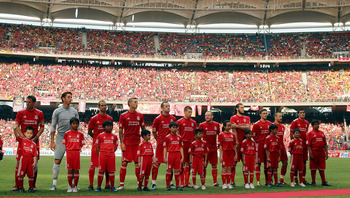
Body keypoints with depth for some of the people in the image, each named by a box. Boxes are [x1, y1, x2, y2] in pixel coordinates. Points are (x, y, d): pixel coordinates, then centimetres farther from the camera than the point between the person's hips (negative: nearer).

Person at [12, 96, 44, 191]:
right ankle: (17, 185, 5)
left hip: (34, 141, 0)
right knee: (19, 163, -2)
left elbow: (41, 128, 5)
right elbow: (16, 126, 1)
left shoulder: (39, 114, 4)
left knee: (35, 164, 0)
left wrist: (35, 138, -8)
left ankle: (33, 185, 7)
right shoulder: (21, 113, 4)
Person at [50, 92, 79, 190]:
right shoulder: (57, 111, 2)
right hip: (60, 138, -2)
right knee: (57, 161, -4)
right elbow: (53, 127, 3)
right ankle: (54, 184, 2)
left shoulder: (74, 111, 10)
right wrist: (52, 141, -4)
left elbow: (77, 127, 13)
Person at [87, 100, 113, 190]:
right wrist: (97, 138, 2)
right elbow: (89, 132, 5)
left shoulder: (110, 119, 9)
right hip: (96, 144, -3)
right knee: (93, 165, -4)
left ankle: (107, 185, 15)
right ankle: (91, 185, 3)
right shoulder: (94, 119, -1)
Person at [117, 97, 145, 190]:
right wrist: (121, 143, -7)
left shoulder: (140, 115, 8)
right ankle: (121, 184, 5)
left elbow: (143, 129, 13)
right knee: (124, 163, -1)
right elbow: (120, 130, 0)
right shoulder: (123, 116, -1)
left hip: (137, 142, 3)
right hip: (126, 142, -2)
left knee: (138, 163, 4)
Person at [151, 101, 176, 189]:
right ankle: (153, 183, 4)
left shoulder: (173, 118, 7)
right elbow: (154, 131, 5)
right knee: (157, 163, -3)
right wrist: (159, 140, 7)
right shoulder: (158, 119, -3)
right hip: (161, 143, -4)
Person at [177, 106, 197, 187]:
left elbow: (195, 134, 16)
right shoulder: (180, 122, 1)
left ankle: (187, 182, 12)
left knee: (189, 163, 7)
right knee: (182, 162, -2)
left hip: (191, 144, 4)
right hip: (183, 144, -4)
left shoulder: (193, 122, 12)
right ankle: (181, 182, 3)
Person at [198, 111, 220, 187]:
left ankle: (215, 182, 14)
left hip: (214, 148, 3)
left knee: (214, 165, 6)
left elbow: (219, 134, 17)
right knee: (204, 165, 0)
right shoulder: (202, 125, -3)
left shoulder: (216, 125, 5)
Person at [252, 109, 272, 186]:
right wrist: (258, 142, -2)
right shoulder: (256, 124, -3)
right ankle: (258, 181, 1)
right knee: (258, 163, -2)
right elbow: (253, 135, 1)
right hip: (259, 145, -4)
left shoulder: (270, 124, 9)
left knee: (267, 163, 8)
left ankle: (267, 181, 14)